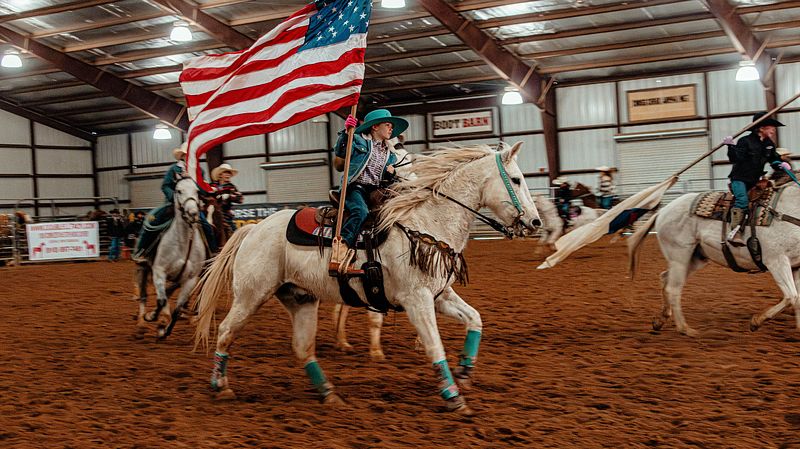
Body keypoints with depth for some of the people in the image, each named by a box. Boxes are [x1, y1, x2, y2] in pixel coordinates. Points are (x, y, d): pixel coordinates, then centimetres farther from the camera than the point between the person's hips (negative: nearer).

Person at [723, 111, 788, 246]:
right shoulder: (745, 141, -11)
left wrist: (781, 164, -2)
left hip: (754, 180, 8)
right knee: (742, 201, -27)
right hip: (740, 178, -8)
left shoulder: (769, 144, 11)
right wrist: (731, 146, -31)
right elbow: (735, 159, -17)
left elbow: (774, 159, 19)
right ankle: (735, 232, -36)